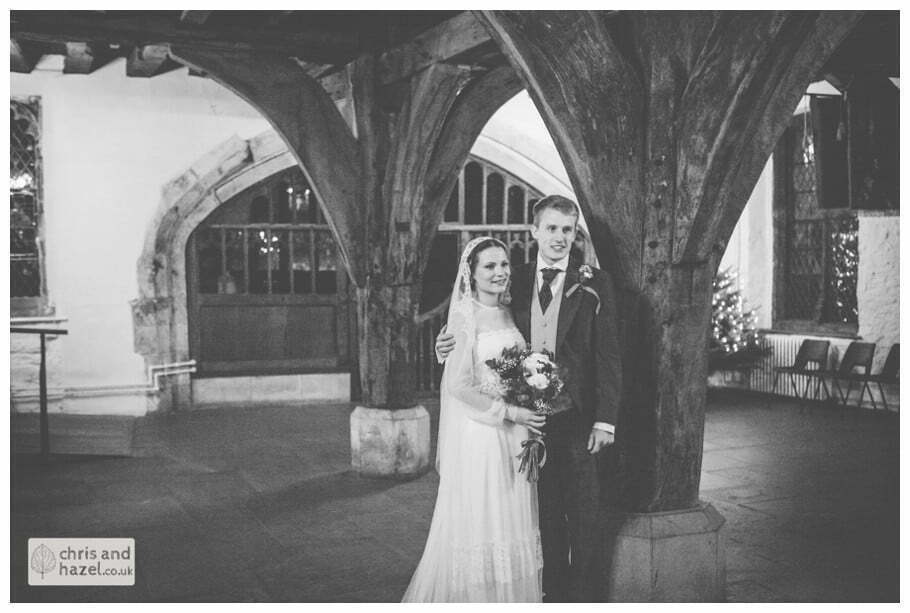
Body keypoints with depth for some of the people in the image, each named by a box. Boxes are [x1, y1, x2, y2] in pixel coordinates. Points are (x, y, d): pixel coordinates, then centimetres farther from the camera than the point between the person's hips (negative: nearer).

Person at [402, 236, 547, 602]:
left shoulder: (507, 314, 9)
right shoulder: (465, 317, -12)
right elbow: (458, 384, -18)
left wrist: (529, 412, 3)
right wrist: (507, 411, -16)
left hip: (514, 434, 7)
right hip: (478, 432, -7)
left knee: (513, 518, 13)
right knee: (477, 522, 4)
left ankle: (512, 595, 26)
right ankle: (472, 598, 19)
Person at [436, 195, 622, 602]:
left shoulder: (594, 284, -2)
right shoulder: (516, 281, 8)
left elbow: (608, 355, -4)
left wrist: (605, 419, -9)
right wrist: (455, 346, -7)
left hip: (576, 419, -3)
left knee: (583, 515, 3)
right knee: (545, 512, 12)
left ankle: (585, 596, 15)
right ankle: (553, 593, 25)